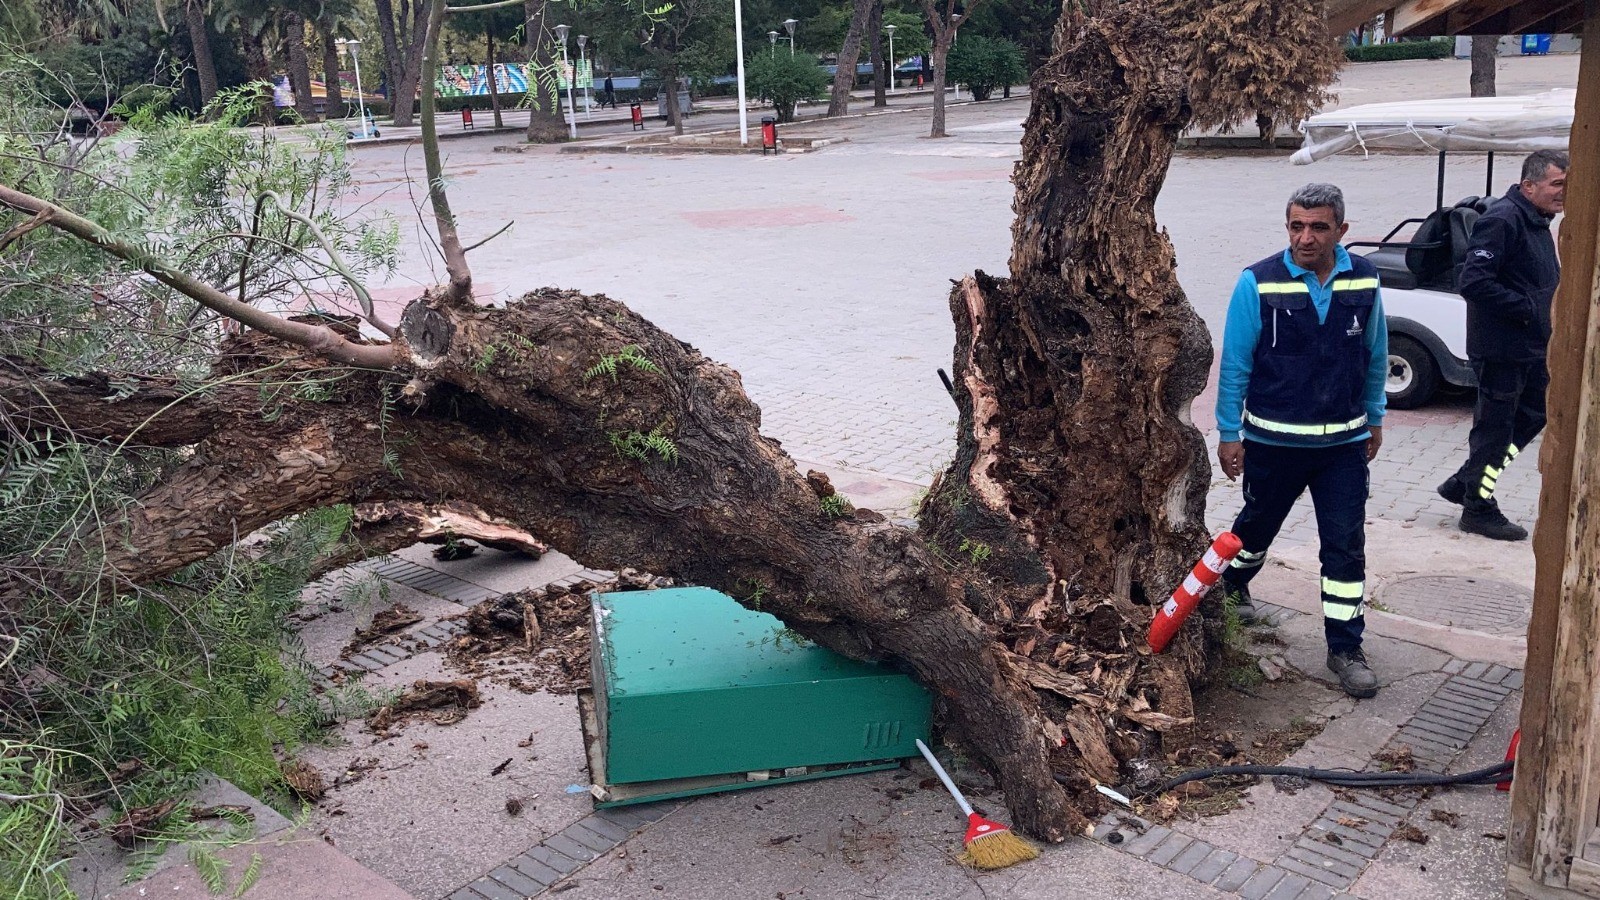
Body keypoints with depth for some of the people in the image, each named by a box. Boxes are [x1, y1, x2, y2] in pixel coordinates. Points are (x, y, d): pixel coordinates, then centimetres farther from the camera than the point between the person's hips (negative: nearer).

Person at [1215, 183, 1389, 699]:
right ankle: (1232, 585, 48)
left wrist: (1374, 419, 14)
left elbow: (1375, 356, 9)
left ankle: (1345, 648, 14)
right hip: (1272, 439, -2)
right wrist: (1228, 434, -6)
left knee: (1346, 545, 2)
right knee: (1258, 523, 18)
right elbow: (1235, 363, -8)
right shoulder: (1258, 283, -13)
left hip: (1344, 441, 2)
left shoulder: (1363, 280, -3)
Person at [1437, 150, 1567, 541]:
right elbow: (1473, 282, -27)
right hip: (1501, 348, -10)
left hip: (1531, 348, 10)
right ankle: (1478, 509, 14)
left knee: (1534, 413, 17)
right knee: (1495, 427, 1)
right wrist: (1526, 308, -22)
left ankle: (1464, 483, 27)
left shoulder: (1537, 223, 15)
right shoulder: (1502, 220, -18)